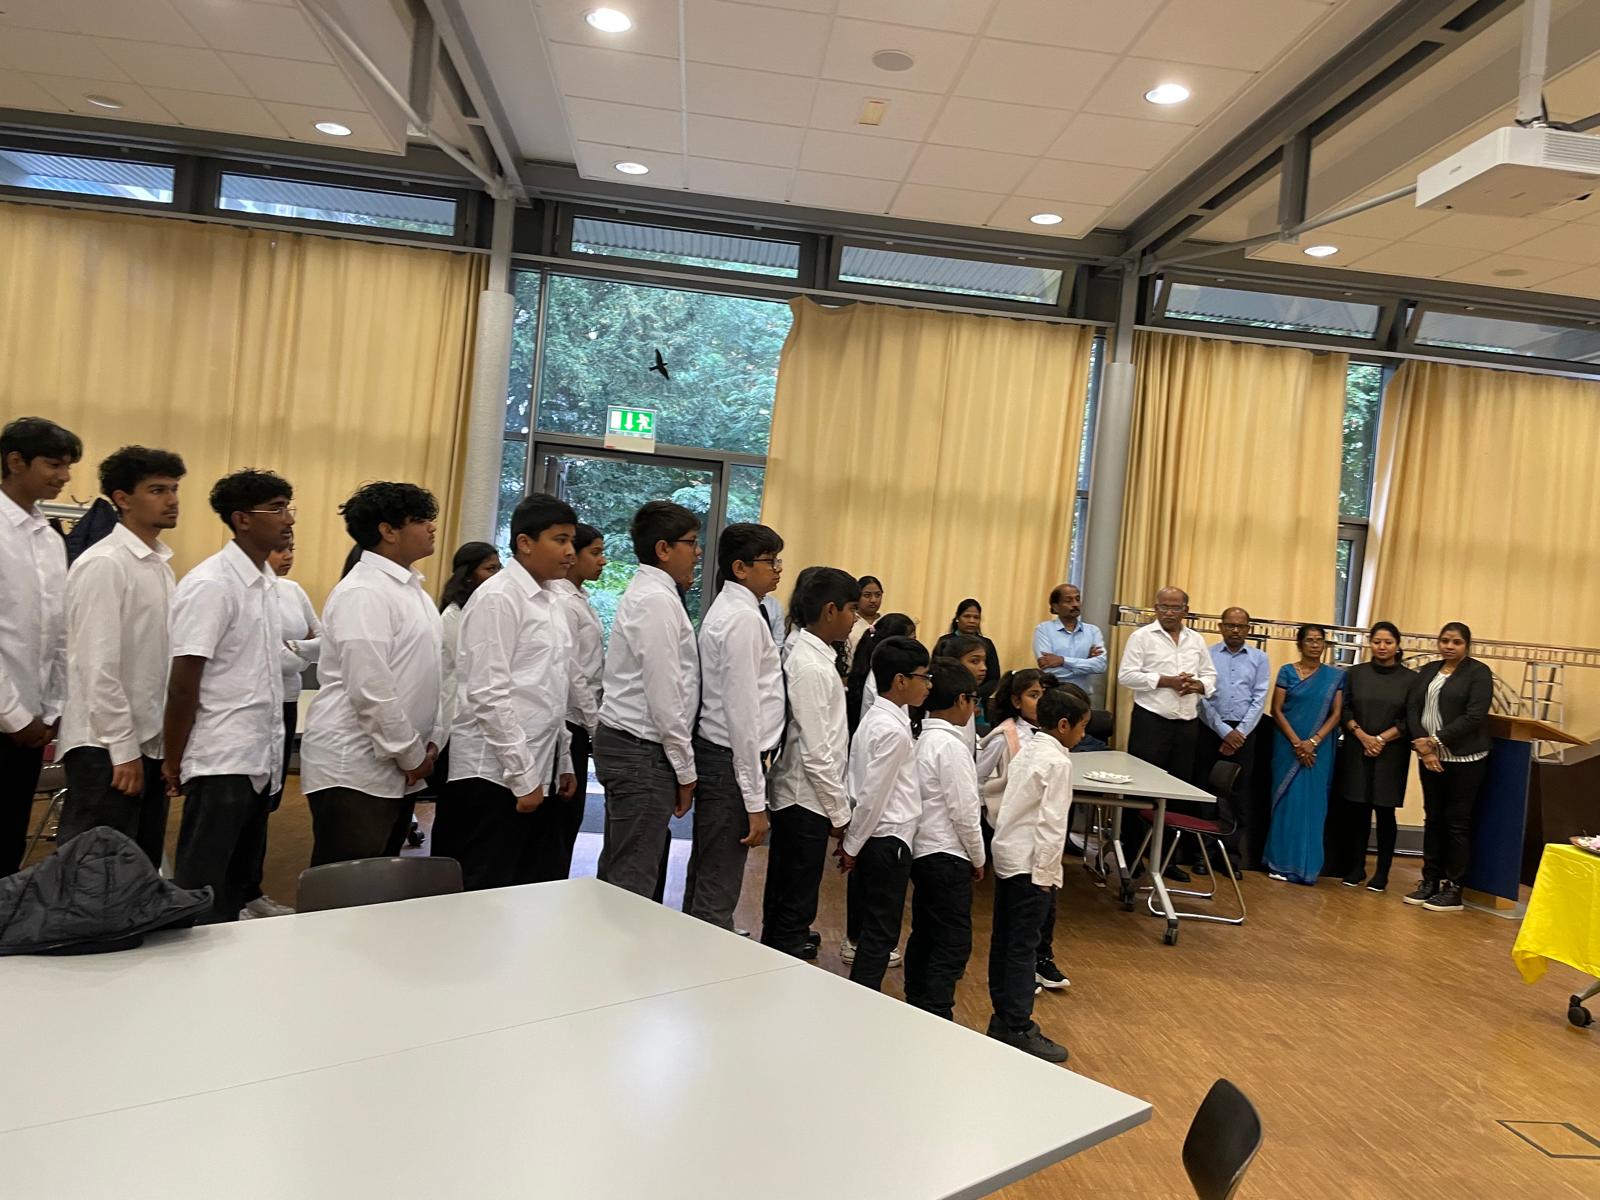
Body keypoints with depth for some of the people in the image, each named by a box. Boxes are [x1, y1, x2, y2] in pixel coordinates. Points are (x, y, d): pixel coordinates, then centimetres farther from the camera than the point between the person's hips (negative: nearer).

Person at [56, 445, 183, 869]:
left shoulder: (160, 564, 12)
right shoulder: (103, 564, -13)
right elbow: (98, 666, -18)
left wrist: (165, 740, 14)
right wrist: (123, 748, -17)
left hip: (150, 741, 8)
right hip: (107, 747, -8)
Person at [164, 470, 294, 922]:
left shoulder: (263, 582, 11)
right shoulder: (210, 585, -14)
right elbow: (183, 682, -14)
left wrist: (272, 753, 14)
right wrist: (173, 762, -9)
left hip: (259, 760, 8)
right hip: (221, 762, -8)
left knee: (238, 882, 15)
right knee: (202, 890, 1)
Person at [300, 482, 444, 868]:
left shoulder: (411, 588, 13)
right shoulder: (363, 593, -16)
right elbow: (370, 691, -21)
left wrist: (431, 742, 6)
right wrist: (413, 756, -12)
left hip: (396, 770, 9)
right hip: (355, 771, -9)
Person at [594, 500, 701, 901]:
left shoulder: (647, 593, 16)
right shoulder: (659, 600, -15)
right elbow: (664, 694, -18)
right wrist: (685, 768, -13)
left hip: (625, 741, 10)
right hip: (642, 750, -10)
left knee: (618, 869, 16)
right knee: (634, 881, -5)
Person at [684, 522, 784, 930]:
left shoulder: (728, 609, 13)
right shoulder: (745, 618, -17)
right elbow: (742, 713, -21)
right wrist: (755, 800, -19)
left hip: (715, 755, 10)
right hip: (731, 761, -10)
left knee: (703, 878, 19)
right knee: (718, 894, -3)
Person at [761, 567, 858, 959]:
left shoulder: (804, 651, 6)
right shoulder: (811, 667, -22)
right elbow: (816, 752, -21)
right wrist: (840, 810, -15)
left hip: (794, 795, 10)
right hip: (807, 799, -10)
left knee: (785, 897, 25)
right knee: (796, 903, 3)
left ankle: (778, 948, 42)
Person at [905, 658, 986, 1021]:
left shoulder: (923, 738, 8)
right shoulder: (951, 745, -17)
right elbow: (963, 812, -17)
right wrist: (978, 858, -4)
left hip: (922, 851, 9)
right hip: (947, 855, -9)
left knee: (924, 936, 17)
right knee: (954, 944, -3)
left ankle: (915, 1009, 25)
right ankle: (936, 1018, -3)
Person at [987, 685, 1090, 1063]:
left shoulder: (1028, 751, 11)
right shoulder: (1058, 762, -15)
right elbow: (1051, 823, -19)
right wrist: (1045, 873, -14)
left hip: (1006, 855, 9)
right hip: (1029, 863, -9)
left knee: (1004, 939, 14)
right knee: (1023, 946, -3)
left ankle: (1003, 1017, 25)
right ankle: (1019, 1030, 4)